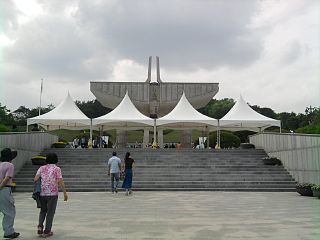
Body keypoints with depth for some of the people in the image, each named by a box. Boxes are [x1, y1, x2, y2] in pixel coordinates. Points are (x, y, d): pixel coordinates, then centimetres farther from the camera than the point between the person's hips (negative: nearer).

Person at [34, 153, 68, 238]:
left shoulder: (42, 168, 7)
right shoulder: (57, 169, -2)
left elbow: (35, 179, -3)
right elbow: (60, 182, -10)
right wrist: (65, 193, -5)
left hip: (42, 193, 3)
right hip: (53, 193, -3)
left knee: (43, 210, 22)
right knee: (50, 212, 7)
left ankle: (40, 226, 5)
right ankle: (47, 231, 9)